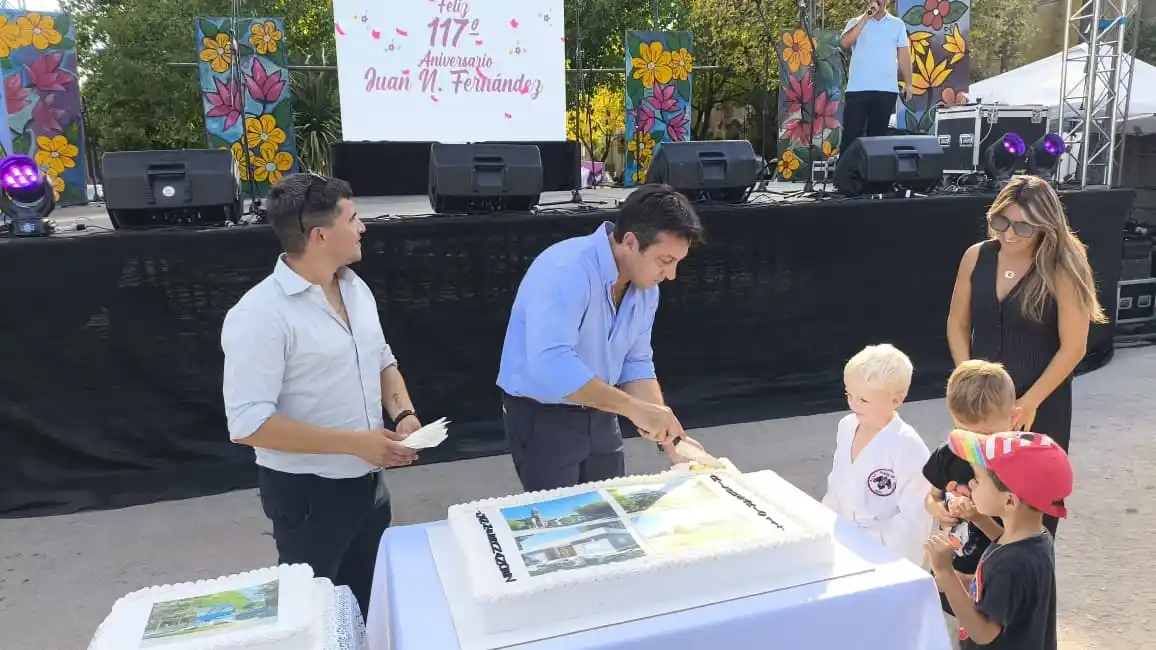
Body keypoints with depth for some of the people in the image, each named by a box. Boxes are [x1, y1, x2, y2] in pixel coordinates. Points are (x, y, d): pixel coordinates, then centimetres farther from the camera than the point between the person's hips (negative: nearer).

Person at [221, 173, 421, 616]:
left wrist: (403, 413, -5)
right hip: (307, 491, -7)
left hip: (367, 480, 7)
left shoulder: (355, 287, 3)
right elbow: (248, 422, -25)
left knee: (358, 606, 22)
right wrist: (354, 442, -25)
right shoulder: (261, 314, -21)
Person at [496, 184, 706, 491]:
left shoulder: (645, 287, -4)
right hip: (541, 417, -7)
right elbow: (550, 365, -39)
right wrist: (634, 408, -36)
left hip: (599, 415, 7)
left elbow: (636, 364, 3)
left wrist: (667, 431, -9)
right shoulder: (566, 270, -28)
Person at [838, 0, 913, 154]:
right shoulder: (856, 22, 7)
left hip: (886, 90, 2)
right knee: (851, 136, -3)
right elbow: (844, 43, -12)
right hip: (857, 89, -1)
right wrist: (865, 18, -13)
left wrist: (908, 83, 4)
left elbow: (903, 55, 11)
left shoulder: (897, 24, 11)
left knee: (878, 135, 6)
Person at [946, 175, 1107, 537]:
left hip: (1041, 407, -3)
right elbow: (958, 324, 5)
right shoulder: (976, 257, -3)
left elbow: (1073, 347, -14)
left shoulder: (1062, 270, -15)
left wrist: (1028, 403, -14)